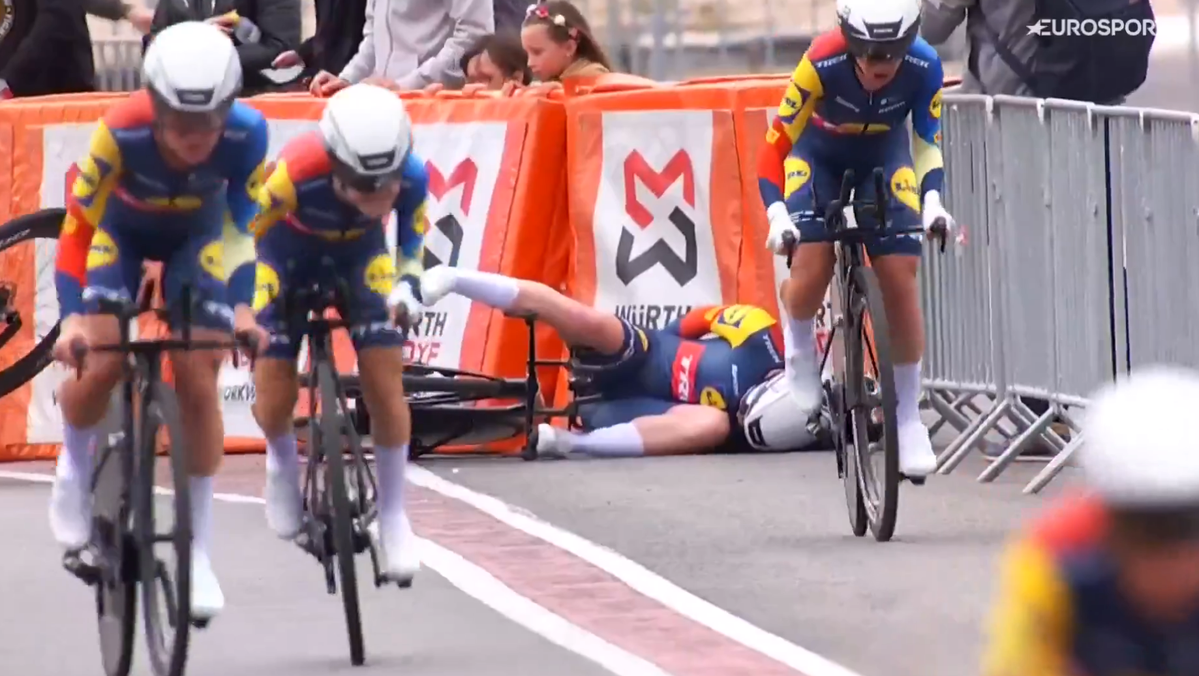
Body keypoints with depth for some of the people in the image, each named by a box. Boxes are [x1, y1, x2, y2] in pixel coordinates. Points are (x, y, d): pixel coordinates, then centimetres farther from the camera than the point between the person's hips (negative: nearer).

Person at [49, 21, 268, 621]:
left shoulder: (246, 134, -34)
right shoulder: (121, 132, -39)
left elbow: (245, 224, -18)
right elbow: (77, 227, -30)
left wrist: (244, 308, -28)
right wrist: (72, 317, -39)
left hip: (196, 233, 1)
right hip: (120, 227, -1)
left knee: (199, 380, -9)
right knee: (100, 364, -19)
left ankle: (199, 550, 2)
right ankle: (76, 465, 15)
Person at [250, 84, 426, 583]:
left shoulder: (412, 176, -33)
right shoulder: (295, 173, -43)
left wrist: (408, 283, -18)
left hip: (358, 249, 2)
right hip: (289, 247, -2)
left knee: (384, 379, -11)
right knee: (274, 398, -5)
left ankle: (392, 515, 7)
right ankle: (283, 465, 32)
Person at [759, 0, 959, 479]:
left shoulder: (923, 67, -28)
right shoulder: (822, 63, -35)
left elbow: (928, 139, -12)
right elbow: (777, 142, -28)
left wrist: (932, 199, -27)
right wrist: (777, 213, -40)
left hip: (883, 154, 2)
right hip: (819, 152, -2)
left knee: (900, 277, -12)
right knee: (811, 269, -22)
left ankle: (908, 417, 0)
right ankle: (799, 348, 13)